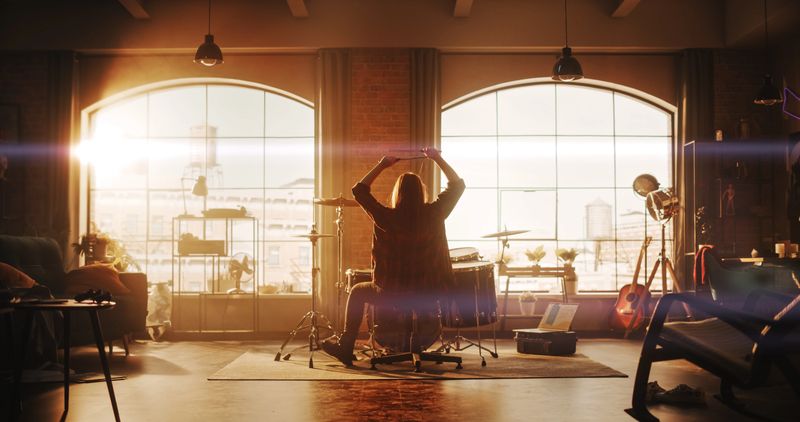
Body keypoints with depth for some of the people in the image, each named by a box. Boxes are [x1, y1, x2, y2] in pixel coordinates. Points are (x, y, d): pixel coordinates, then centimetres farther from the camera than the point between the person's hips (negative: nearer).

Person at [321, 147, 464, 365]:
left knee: (357, 292, 26)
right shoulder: (433, 214, -10)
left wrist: (381, 165, 1)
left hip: (393, 293, -2)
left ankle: (345, 348, 30)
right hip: (429, 293, 2)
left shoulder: (386, 217, -14)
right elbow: (457, 185, 5)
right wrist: (438, 159, 6)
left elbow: (359, 191, 0)